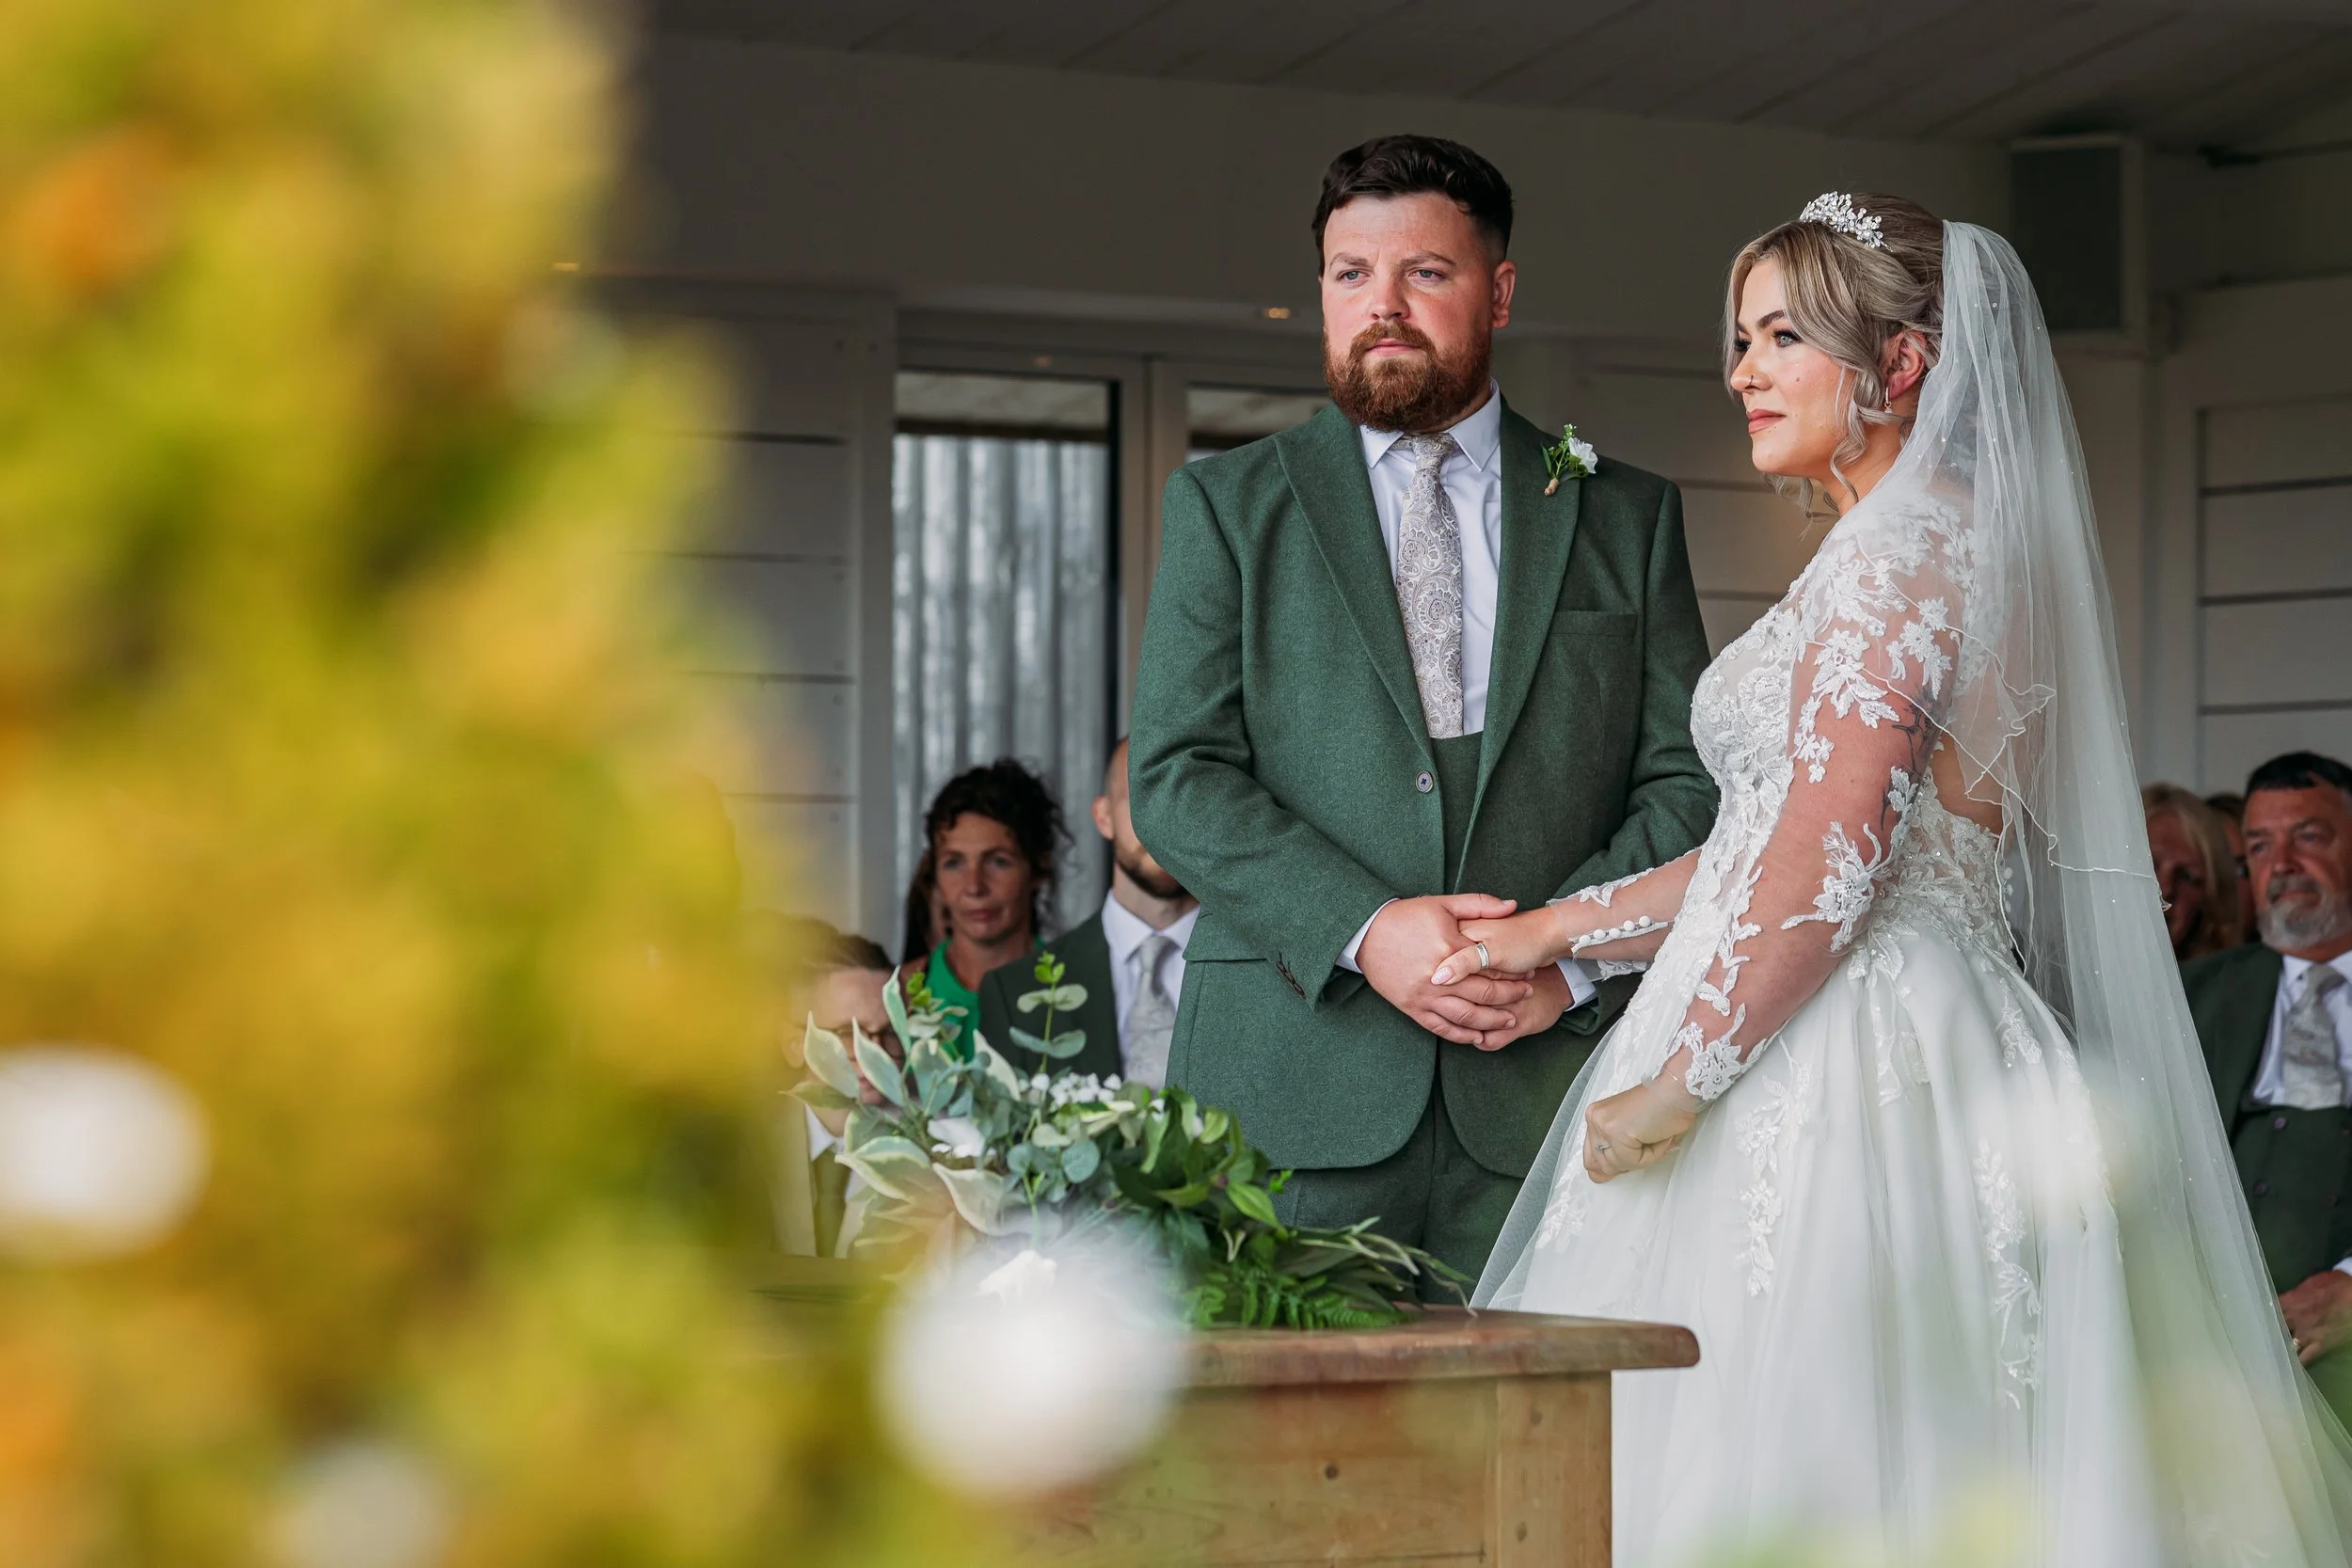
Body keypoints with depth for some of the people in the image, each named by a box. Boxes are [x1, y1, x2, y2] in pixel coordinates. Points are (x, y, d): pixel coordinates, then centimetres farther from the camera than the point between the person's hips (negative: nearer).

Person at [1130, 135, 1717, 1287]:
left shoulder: (1626, 517, 15)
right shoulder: (1224, 505, 11)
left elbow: (1688, 781, 9)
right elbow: (1176, 777, 1)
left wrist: (1570, 956, -8)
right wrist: (1363, 931, -12)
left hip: (1547, 1093, 1)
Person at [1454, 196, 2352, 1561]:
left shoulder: (1895, 549, -10)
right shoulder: (1981, 548, 20)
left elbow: (1826, 869, -19)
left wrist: (1671, 1085, -16)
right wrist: (1566, 928, 22)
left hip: (1842, 1079, -10)